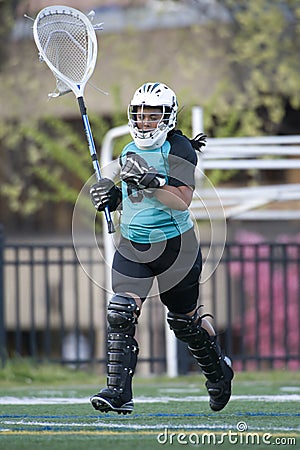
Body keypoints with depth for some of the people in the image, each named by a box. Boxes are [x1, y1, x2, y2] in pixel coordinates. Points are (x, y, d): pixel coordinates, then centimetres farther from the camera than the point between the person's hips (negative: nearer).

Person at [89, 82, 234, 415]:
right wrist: (113, 197, 1)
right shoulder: (129, 152, 9)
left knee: (185, 322, 11)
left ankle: (219, 371, 39)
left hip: (175, 246, -5)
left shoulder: (179, 150, -12)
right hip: (132, 246, 5)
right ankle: (118, 393, -15)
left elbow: (182, 201, -20)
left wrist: (151, 181, -32)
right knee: (120, 314, -14)